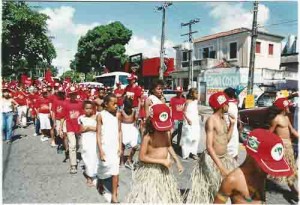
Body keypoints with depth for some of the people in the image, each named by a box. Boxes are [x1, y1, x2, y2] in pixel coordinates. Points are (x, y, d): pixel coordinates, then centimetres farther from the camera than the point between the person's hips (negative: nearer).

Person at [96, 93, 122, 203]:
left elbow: (120, 131, 4)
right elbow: (98, 134, -7)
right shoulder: (101, 115, -8)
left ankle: (114, 195, 9)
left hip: (115, 146, 2)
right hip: (105, 146, -2)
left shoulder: (117, 114, 0)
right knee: (103, 168, 14)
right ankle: (100, 183, 45)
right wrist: (100, 150, -11)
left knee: (115, 170, -2)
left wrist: (120, 147, -1)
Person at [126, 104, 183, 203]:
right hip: (150, 170, -6)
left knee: (166, 195, 22)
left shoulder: (167, 132, -5)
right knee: (149, 197, 5)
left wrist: (177, 161, 8)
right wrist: (162, 161, -22)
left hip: (163, 169, 7)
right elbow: (142, 157, -21)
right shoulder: (148, 136, -22)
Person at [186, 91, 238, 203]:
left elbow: (226, 139, 13)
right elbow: (209, 147, -28)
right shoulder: (211, 120, -21)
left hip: (224, 157, 9)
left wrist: (232, 124, 5)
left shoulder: (223, 119, 6)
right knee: (211, 188, 2)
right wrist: (221, 167, -33)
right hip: (212, 159, -9)